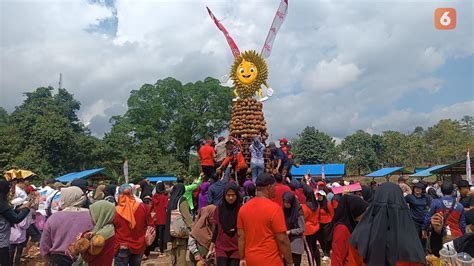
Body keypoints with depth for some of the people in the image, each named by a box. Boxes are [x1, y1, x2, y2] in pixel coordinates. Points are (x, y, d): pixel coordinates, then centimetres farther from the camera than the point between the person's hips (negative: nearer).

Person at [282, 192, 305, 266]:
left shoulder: (299, 213, -16)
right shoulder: (285, 210, 2)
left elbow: (302, 229, -13)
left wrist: (290, 232, -17)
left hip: (296, 242, -5)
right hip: (287, 241, 5)